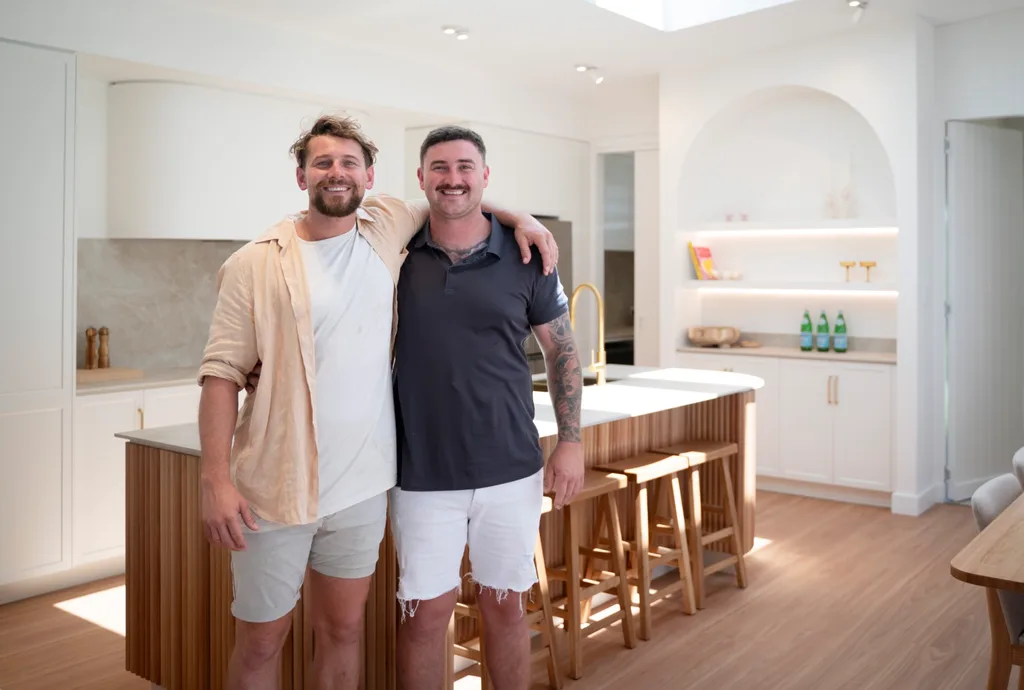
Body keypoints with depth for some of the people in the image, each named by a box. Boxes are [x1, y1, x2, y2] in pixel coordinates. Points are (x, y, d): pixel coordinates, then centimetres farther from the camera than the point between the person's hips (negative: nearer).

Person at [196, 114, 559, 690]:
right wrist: (216, 478, -15)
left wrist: (518, 217, 6)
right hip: (274, 488, -3)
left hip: (362, 484, 3)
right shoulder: (255, 264, -6)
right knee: (261, 640, 10)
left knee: (344, 627, 17)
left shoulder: (387, 227, 4)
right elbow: (222, 373, -8)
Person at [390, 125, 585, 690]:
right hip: (423, 474, 0)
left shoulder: (525, 257, -1)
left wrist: (570, 442, 1)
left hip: (512, 471, 1)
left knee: (505, 604, 14)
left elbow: (562, 351, 5)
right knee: (426, 611, 7)